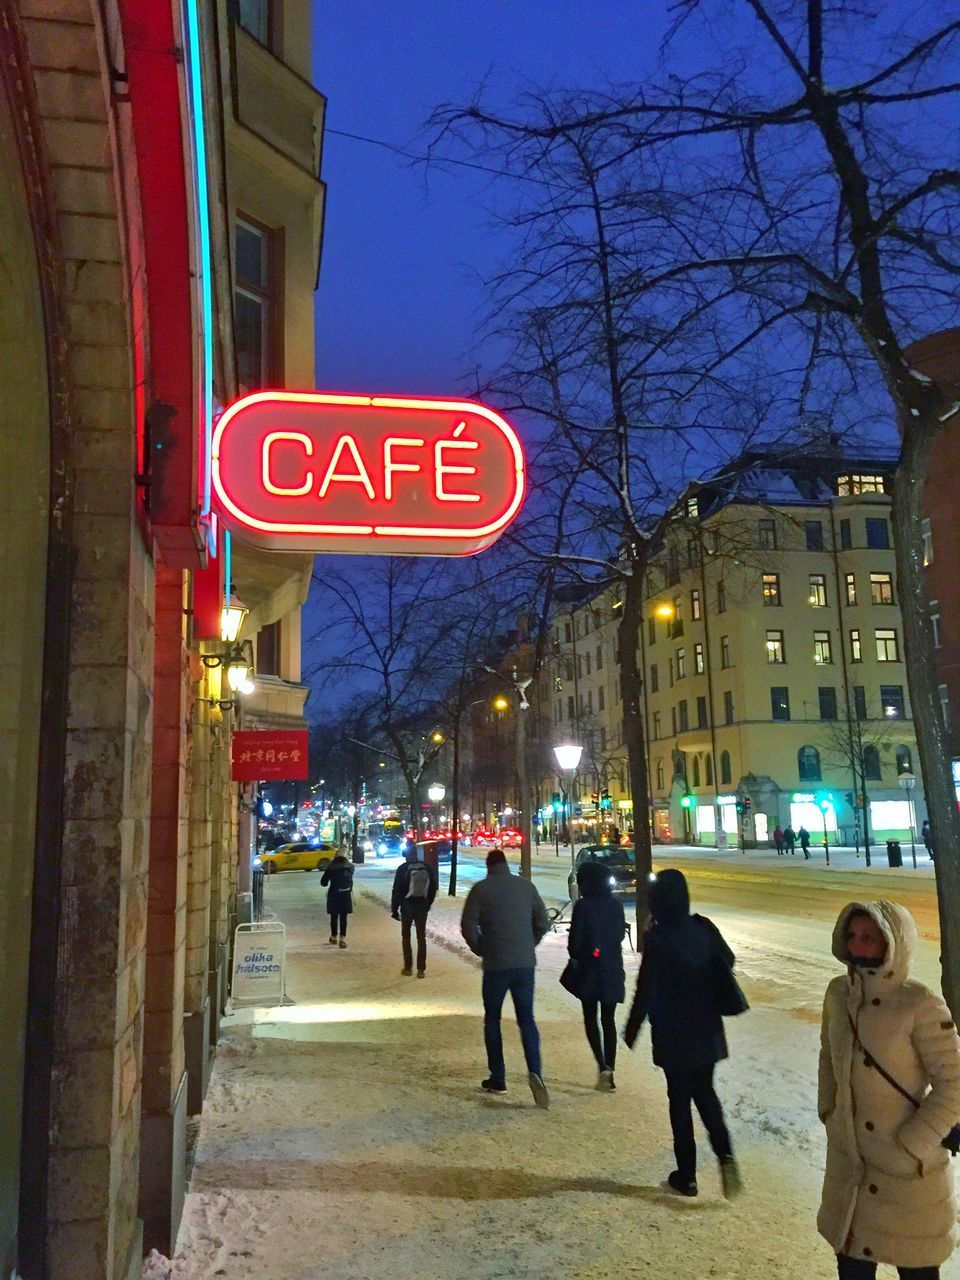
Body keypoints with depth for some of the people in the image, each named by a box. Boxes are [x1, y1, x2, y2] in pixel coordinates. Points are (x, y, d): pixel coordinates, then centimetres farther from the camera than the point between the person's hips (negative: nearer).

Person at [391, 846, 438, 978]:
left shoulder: (403, 869, -9)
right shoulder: (427, 868, 3)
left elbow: (397, 891, -9)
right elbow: (433, 889, 8)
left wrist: (394, 909, -3)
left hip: (407, 906, -3)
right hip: (422, 906, 3)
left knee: (406, 936, 11)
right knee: (421, 937, 7)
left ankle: (408, 967, 11)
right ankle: (421, 969, 4)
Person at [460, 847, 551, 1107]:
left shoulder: (481, 889, -5)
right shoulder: (525, 886, 4)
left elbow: (468, 925, -8)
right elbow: (543, 921, 7)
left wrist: (480, 949, 8)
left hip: (496, 965, -2)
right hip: (525, 963, 2)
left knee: (492, 1019, 13)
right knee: (526, 1018, 8)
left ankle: (497, 1079, 16)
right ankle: (534, 1071, -13)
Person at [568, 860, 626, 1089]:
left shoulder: (582, 906, -14)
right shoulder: (615, 905, -1)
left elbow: (575, 941, -12)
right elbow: (620, 934, 8)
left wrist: (575, 956, 8)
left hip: (590, 969, -4)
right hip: (612, 969, 4)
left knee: (590, 1018, 9)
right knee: (608, 1020, 13)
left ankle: (603, 1066, -7)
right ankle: (609, 1071, 11)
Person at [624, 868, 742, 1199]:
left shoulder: (658, 938, -20)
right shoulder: (704, 928, -4)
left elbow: (646, 990, -17)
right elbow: (727, 961, 11)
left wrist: (632, 1031, -6)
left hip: (674, 1035, -5)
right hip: (707, 1032, 5)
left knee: (680, 1100, 9)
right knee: (705, 1092, 20)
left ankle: (686, 1175, 18)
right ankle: (725, 1154, 3)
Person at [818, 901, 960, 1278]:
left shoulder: (921, 1005, -22)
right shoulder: (839, 993, -5)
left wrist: (911, 1147, -16)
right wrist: (828, 1112, 7)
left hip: (906, 1168, -5)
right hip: (848, 1158, 5)